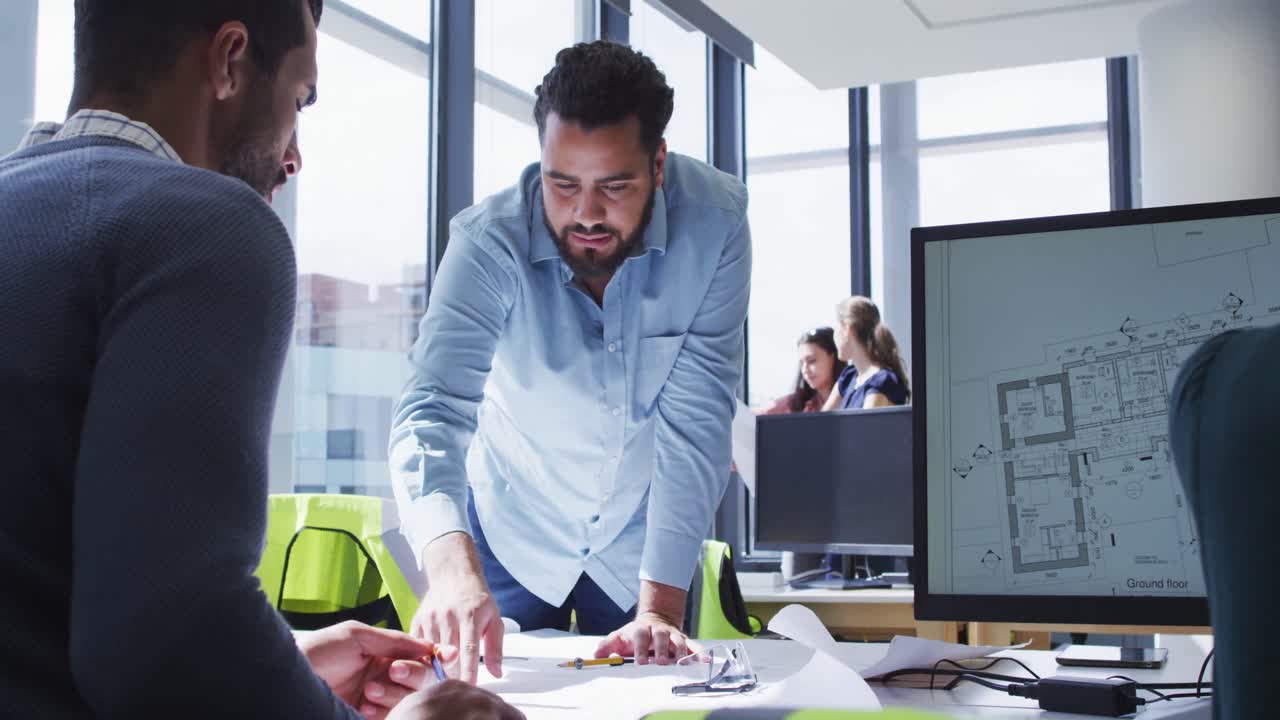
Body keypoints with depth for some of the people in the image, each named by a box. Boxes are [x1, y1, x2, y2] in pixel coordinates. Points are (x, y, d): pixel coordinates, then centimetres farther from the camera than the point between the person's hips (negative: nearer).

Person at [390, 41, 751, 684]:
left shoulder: (713, 228, -25)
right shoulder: (488, 244, -26)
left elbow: (695, 423, -25)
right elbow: (433, 409, -37)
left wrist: (662, 607, -31)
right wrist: (452, 564, -55)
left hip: (642, 538, 0)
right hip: (515, 533, 0)